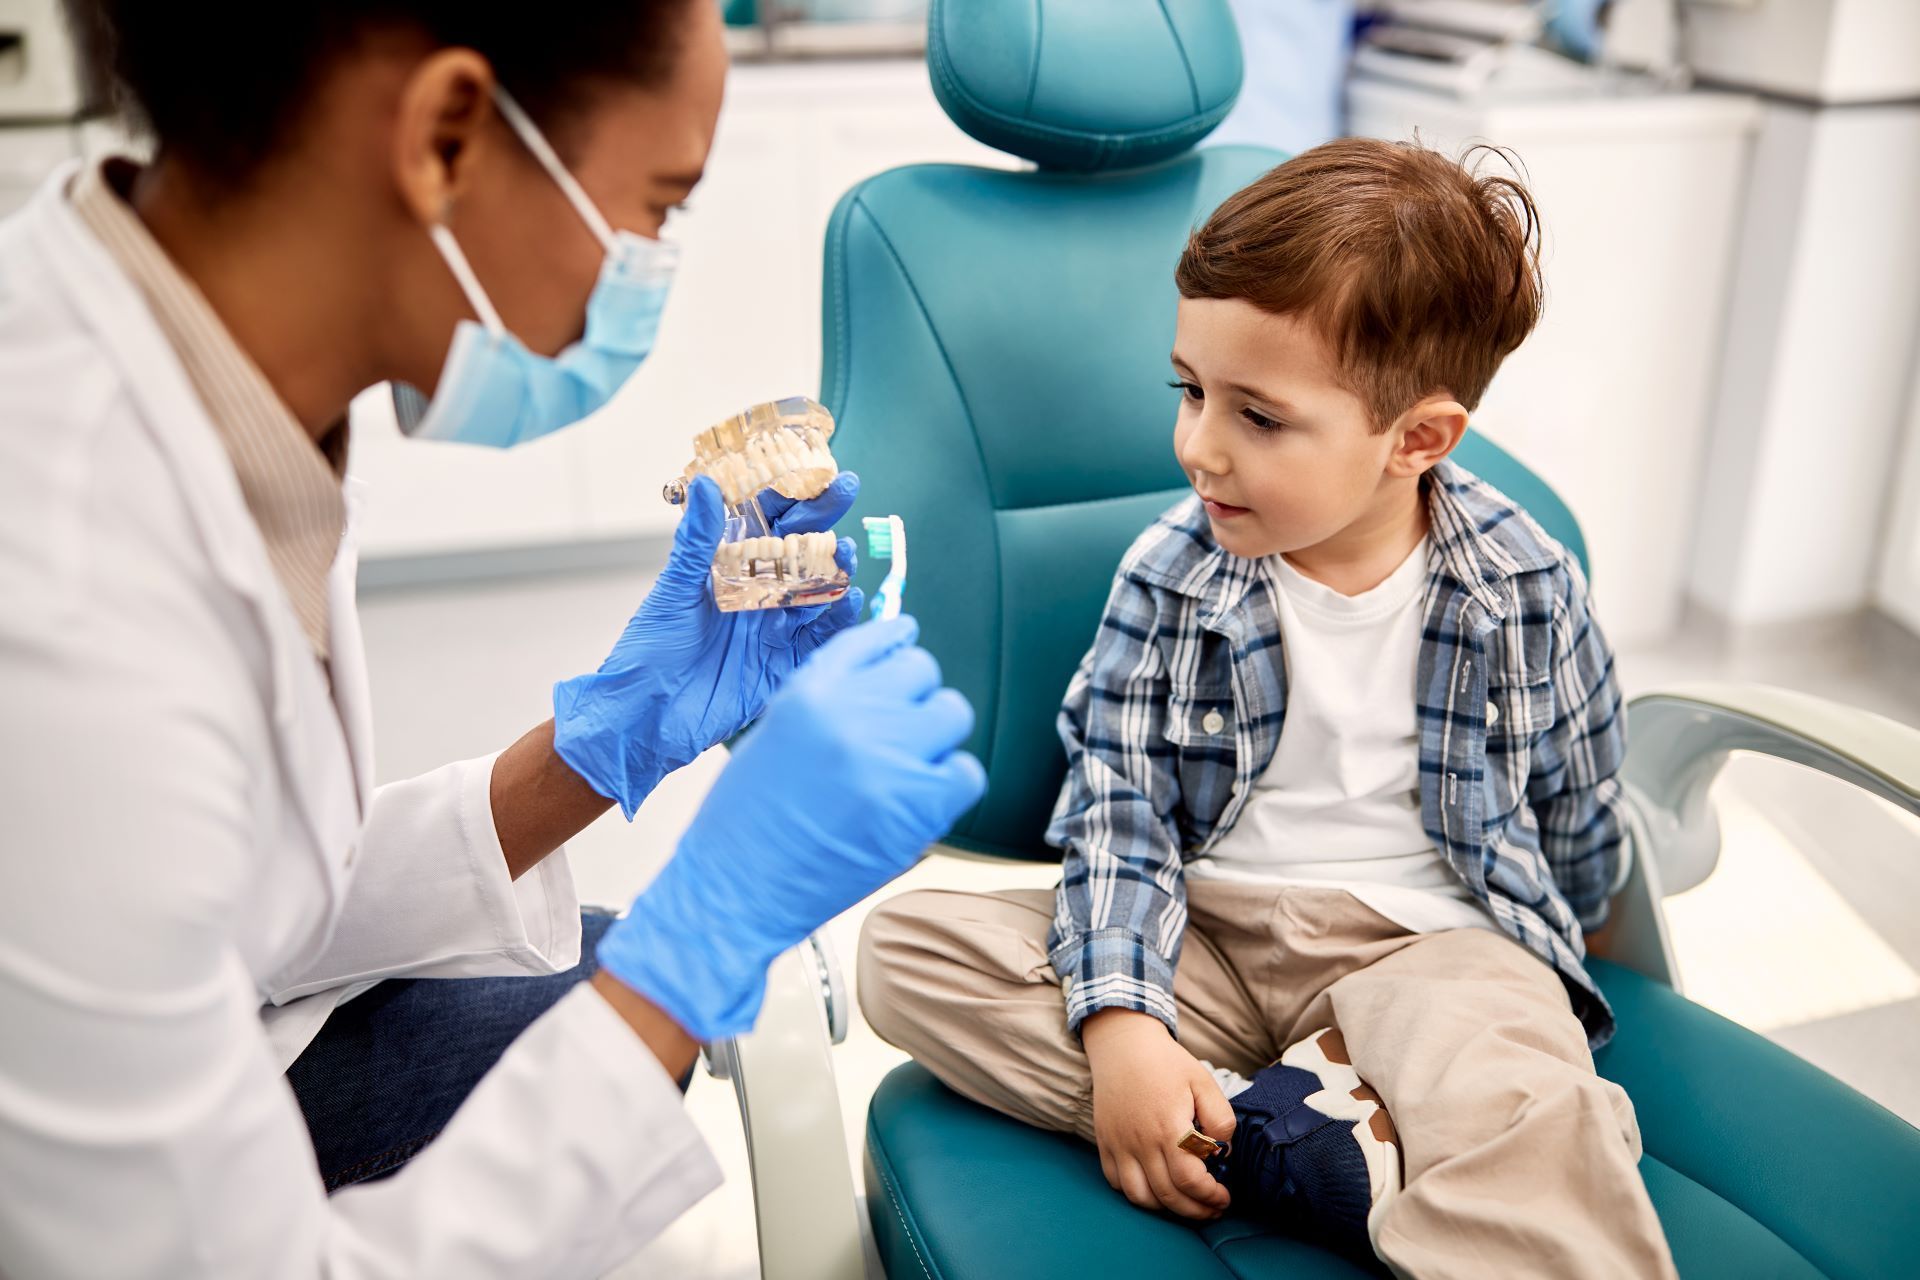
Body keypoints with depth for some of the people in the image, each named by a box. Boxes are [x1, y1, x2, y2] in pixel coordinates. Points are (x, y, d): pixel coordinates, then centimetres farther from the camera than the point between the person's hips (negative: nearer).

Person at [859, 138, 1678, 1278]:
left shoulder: (1528, 590, -7)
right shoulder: (1169, 576, -5)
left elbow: (1580, 820, 8)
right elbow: (1118, 807, -9)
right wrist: (1119, 1021, -21)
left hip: (1432, 940, -4)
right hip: (1204, 935, 5)